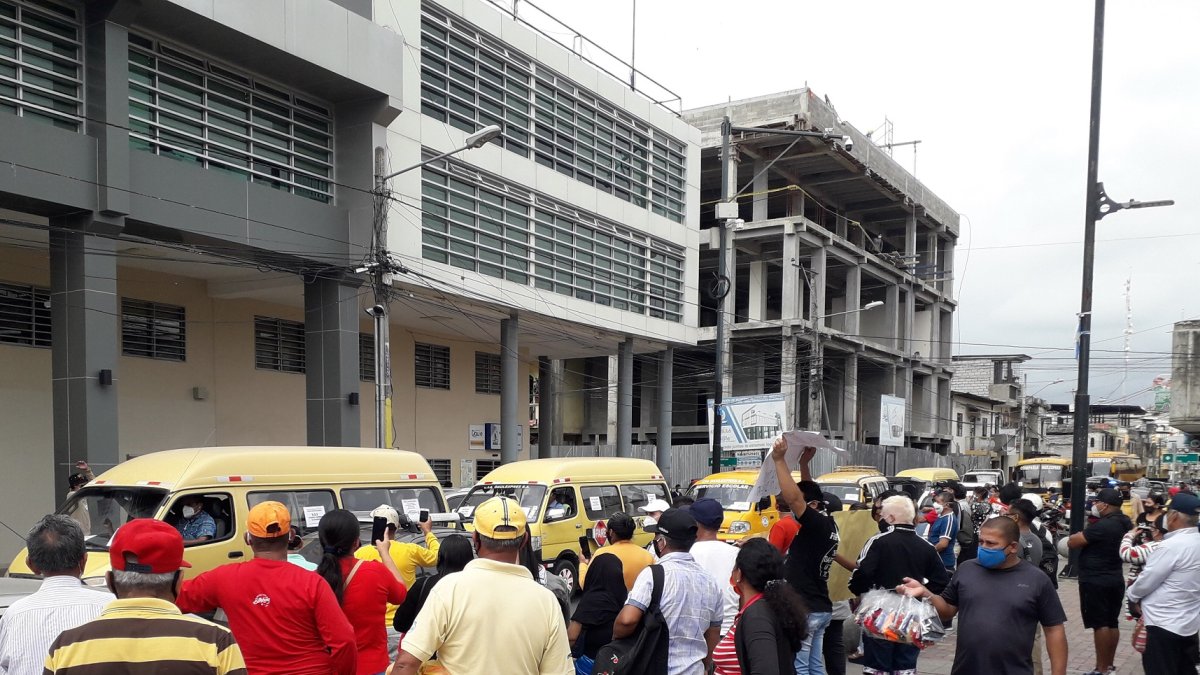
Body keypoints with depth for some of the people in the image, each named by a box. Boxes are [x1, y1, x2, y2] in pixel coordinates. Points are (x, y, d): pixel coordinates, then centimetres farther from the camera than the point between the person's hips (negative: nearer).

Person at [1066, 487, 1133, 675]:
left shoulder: (1101, 526, -23)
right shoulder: (1125, 523, 5)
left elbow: (1071, 542, -19)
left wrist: (1082, 533, -1)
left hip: (1095, 581, -9)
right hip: (1115, 579, 9)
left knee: (1100, 624, -4)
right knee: (1112, 623, 13)